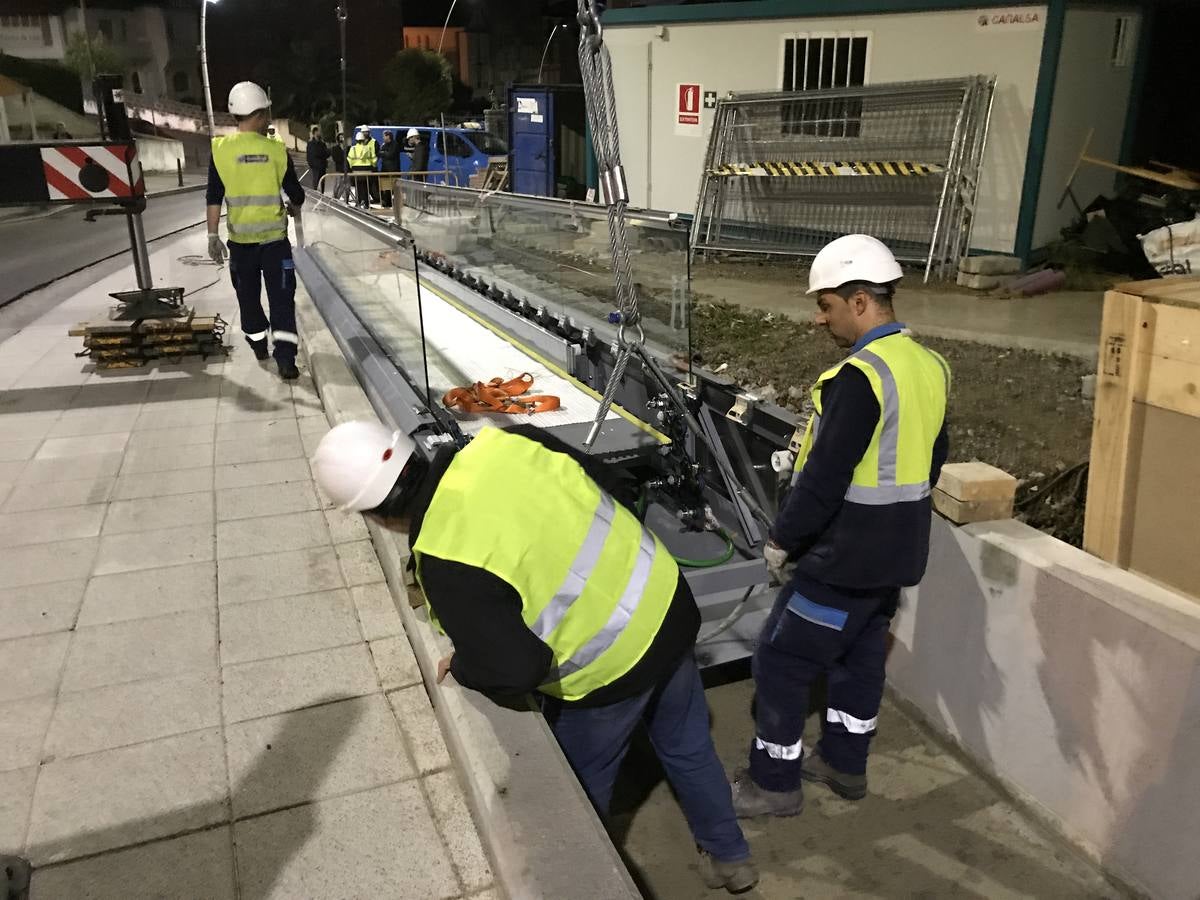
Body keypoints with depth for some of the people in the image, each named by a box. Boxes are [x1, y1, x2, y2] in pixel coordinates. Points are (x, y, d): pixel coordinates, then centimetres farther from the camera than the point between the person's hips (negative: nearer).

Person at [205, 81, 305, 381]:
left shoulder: (220, 149, -5)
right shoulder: (276, 150, -6)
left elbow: (214, 198, -6)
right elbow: (296, 193, 0)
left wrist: (213, 236, 1)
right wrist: (294, 208, 23)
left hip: (240, 239, 1)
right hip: (275, 238, -1)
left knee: (248, 295, 19)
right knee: (282, 298, 1)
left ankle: (258, 343, 36)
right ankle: (285, 358, -9)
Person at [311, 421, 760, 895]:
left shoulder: (447, 564, -28)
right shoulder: (501, 443, -10)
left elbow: (515, 668, -28)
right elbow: (599, 479, 4)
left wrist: (462, 667, -6)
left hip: (610, 668, -7)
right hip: (668, 604, 7)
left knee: (583, 787, 24)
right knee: (687, 746, 30)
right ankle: (730, 856, 52)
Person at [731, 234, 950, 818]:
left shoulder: (860, 376, -24)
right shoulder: (929, 366, 4)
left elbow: (825, 476, -24)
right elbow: (931, 461, 14)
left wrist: (782, 540, -12)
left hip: (844, 556, -9)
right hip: (896, 552, 9)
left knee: (781, 662, 5)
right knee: (861, 655, 22)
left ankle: (773, 783, 18)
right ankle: (844, 764, 37)